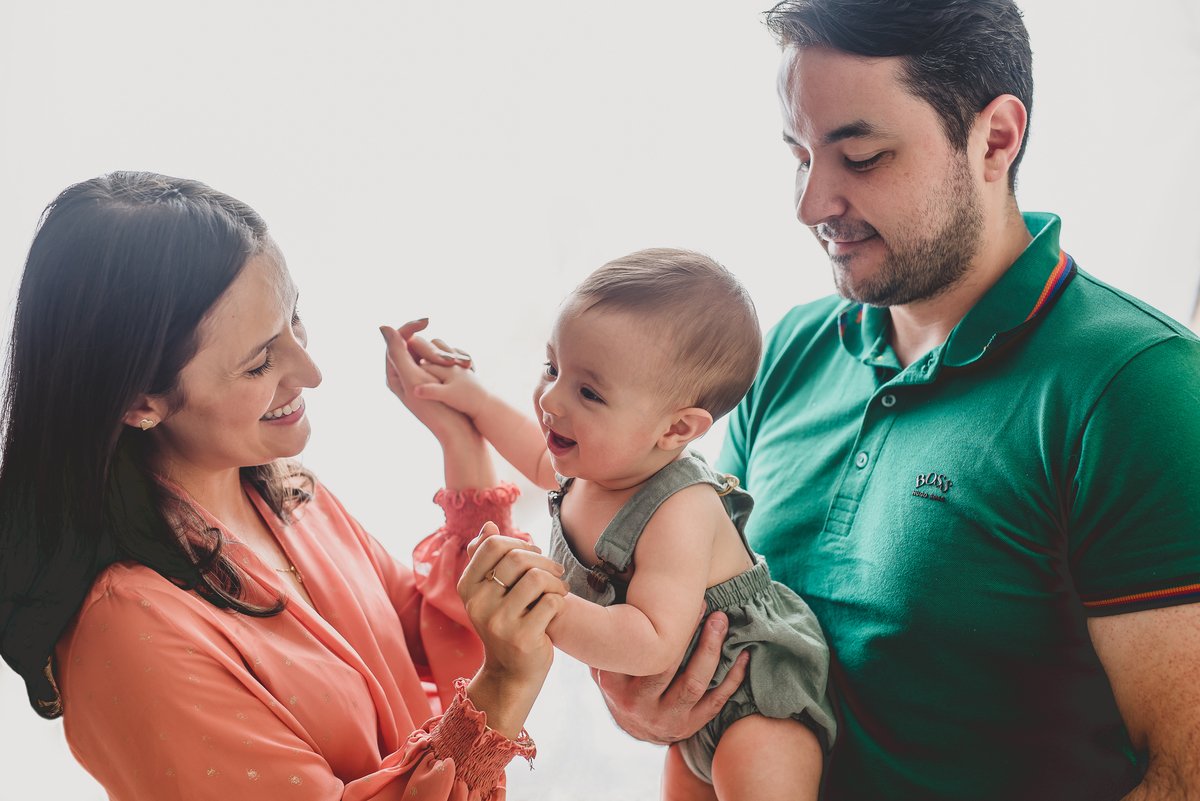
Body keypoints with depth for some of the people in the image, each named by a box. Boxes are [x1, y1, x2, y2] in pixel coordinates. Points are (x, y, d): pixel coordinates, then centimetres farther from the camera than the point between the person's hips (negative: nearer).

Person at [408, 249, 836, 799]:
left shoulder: (680, 514, -35)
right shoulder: (600, 461, -8)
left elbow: (655, 646, -42)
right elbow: (544, 456, 18)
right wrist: (476, 403, 13)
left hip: (756, 695, -9)